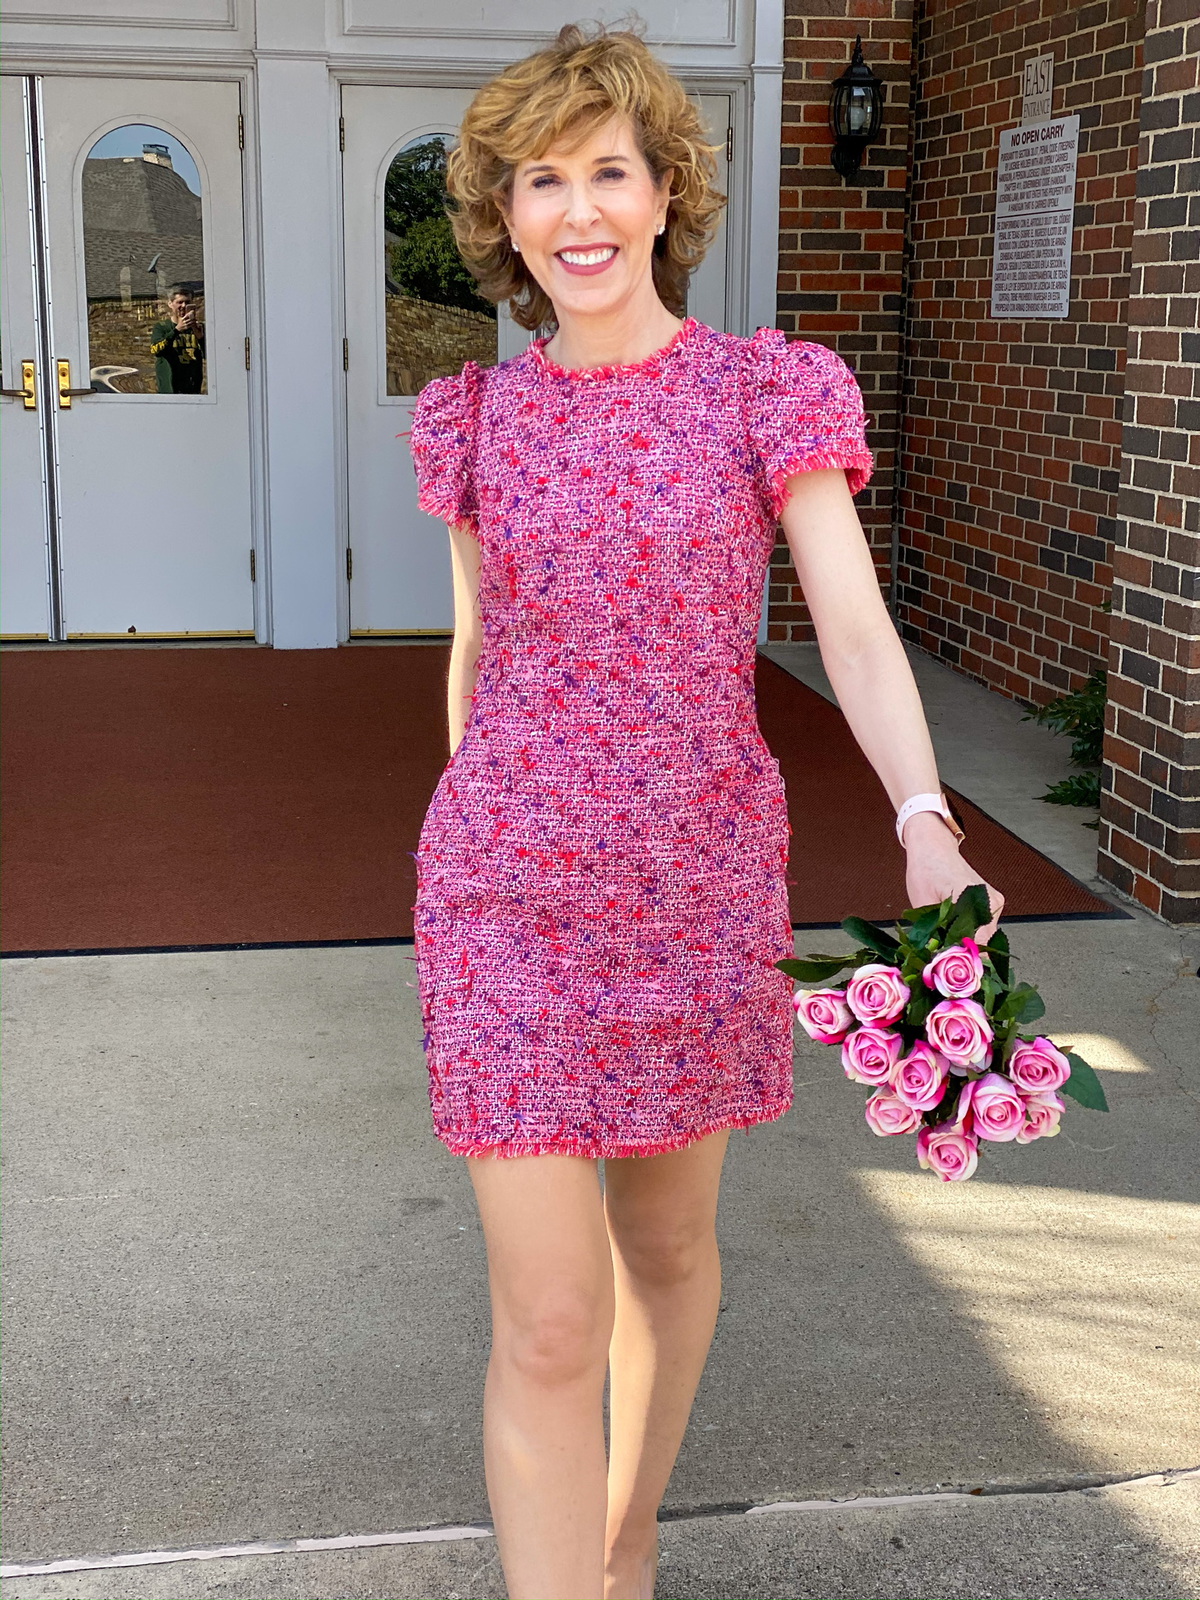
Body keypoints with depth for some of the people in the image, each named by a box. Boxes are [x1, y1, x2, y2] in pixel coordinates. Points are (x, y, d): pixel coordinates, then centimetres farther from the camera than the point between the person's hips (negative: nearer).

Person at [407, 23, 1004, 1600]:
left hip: (696, 883, 0)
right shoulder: (482, 419, 3)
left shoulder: (767, 392, -3)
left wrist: (928, 825, -27)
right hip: (513, 891, 0)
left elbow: (857, 630, -11)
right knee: (548, 1324, -3)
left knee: (668, 1245, 18)